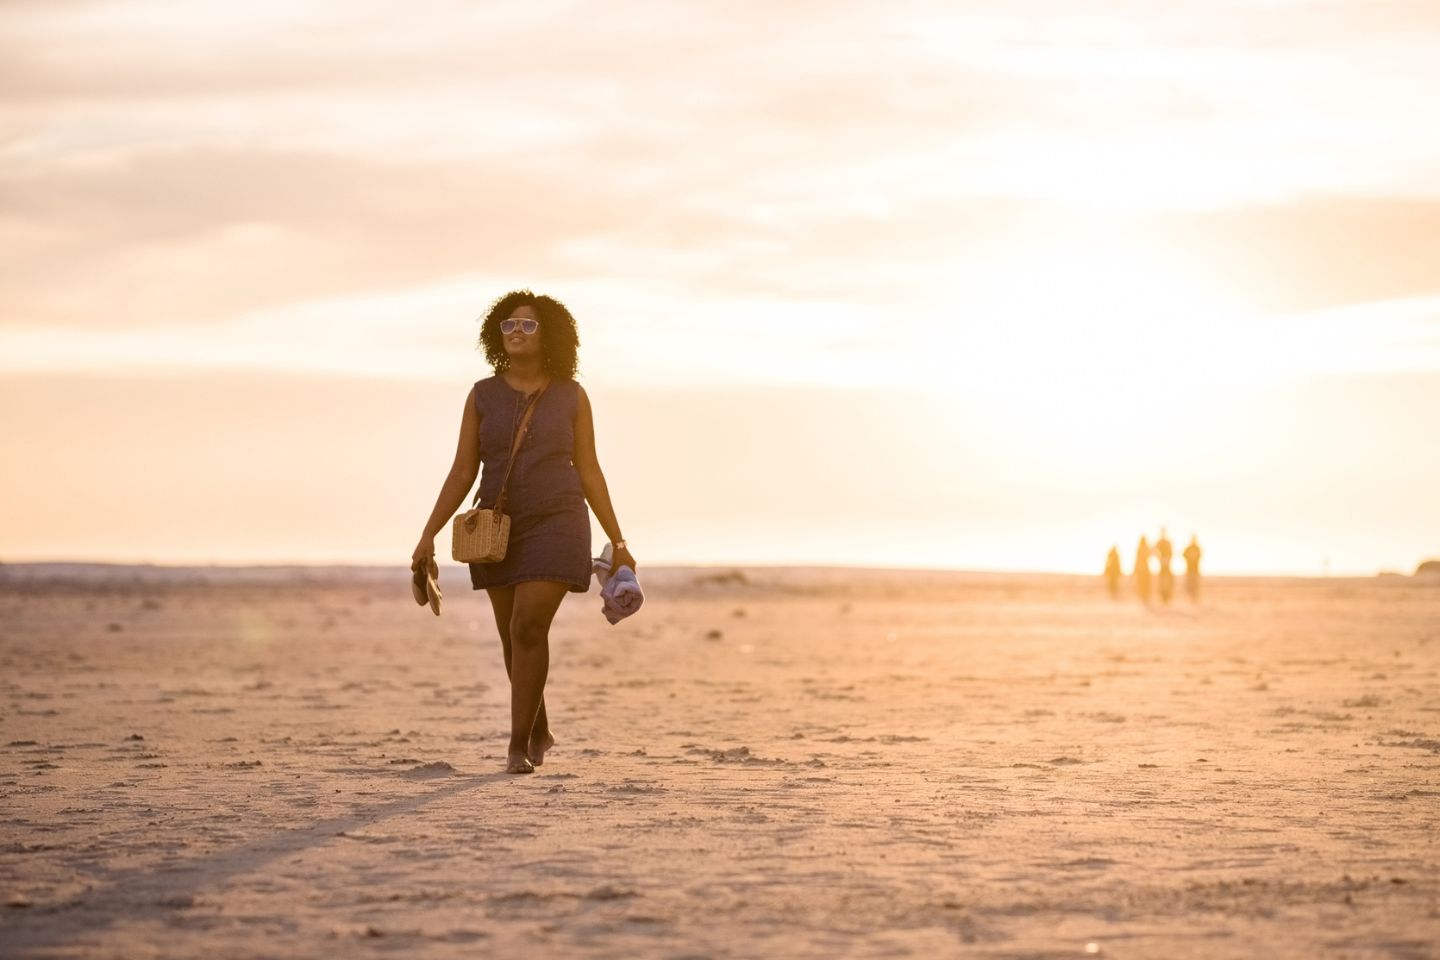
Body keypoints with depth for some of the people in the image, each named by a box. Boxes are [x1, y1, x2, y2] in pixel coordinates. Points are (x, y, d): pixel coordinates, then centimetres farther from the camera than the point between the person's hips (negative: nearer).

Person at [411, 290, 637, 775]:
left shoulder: (571, 396, -1)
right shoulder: (483, 395, 2)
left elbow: (589, 473, 3)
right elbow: (462, 473, 2)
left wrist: (617, 542, 1)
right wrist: (428, 536, -5)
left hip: (555, 525, -3)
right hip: (499, 531, 3)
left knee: (528, 629, -17)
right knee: (516, 638, 11)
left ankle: (518, 744, -9)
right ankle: (538, 731, 34)